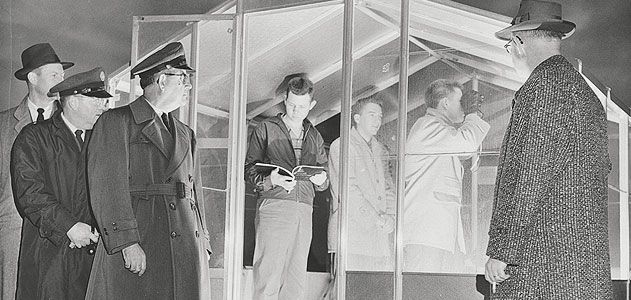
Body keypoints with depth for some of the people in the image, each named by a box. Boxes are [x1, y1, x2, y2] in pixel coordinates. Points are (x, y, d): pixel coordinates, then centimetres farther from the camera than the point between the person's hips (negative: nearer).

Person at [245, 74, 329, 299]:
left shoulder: (314, 137, 22)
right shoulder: (266, 129, 8)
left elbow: (324, 178, 23)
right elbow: (249, 169, 3)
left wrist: (321, 180, -1)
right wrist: (271, 181, -17)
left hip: (304, 209, 5)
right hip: (273, 205, -4)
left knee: (297, 281, 1)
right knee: (268, 277, -11)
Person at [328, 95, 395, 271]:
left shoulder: (381, 150, 24)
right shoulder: (341, 146, 2)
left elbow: (389, 188, 20)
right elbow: (347, 189, -7)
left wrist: (390, 216, 0)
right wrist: (376, 219, -11)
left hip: (381, 232, 6)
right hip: (352, 229, -6)